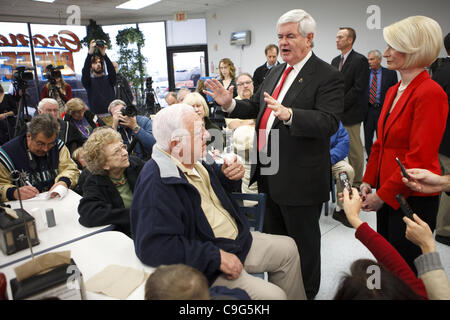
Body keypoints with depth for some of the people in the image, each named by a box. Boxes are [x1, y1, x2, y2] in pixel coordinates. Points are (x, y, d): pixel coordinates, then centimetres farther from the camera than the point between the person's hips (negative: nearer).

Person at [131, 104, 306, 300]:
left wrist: (229, 176, -3)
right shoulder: (155, 182, -27)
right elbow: (155, 246, -32)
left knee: (288, 248, 14)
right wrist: (217, 257, -28)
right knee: (273, 295, -17)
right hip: (206, 269, -9)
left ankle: (296, 298, 34)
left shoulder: (192, 159, 3)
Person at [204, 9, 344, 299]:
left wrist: (289, 114, -40)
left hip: (301, 179, -8)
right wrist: (230, 104, -3)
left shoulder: (327, 76, -13)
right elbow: (256, 108, 16)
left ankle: (306, 292, 36)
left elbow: (329, 123, -25)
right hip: (273, 175, 8)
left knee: (304, 242, 12)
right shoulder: (276, 72, 12)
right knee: (274, 236, 24)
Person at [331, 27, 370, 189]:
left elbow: (359, 88, -14)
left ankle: (357, 182, 14)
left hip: (350, 114, -6)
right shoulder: (335, 60, 16)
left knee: (354, 150, 2)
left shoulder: (360, 60, -7)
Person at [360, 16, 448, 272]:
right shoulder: (393, 91, 11)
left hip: (413, 198, -7)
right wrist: (369, 182, 6)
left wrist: (382, 195, -15)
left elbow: (419, 159, -20)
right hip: (387, 195, 8)